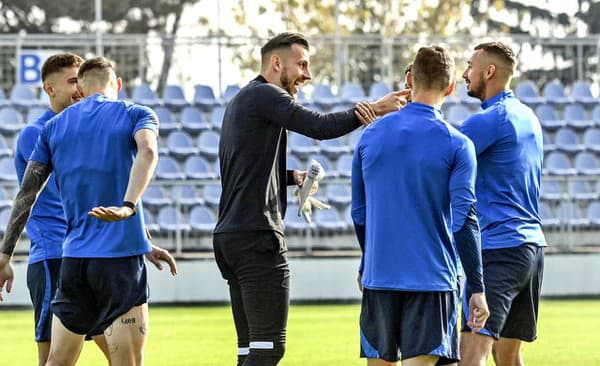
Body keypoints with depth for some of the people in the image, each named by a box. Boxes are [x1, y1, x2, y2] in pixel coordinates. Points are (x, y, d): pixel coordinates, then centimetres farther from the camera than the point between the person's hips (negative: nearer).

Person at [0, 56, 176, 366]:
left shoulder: (54, 126, 15)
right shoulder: (137, 115, 6)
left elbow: (26, 192, 11)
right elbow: (147, 151, -17)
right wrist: (127, 206, -29)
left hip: (73, 259, 4)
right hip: (122, 255, -4)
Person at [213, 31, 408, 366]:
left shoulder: (241, 101, 24)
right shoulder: (263, 95, -7)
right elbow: (320, 127, -19)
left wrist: (293, 176, 14)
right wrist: (373, 110, -11)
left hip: (229, 237, 10)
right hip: (258, 237, -10)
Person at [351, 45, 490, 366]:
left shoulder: (371, 135, 7)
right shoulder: (456, 144, -5)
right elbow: (464, 221, -10)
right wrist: (477, 289, -7)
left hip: (378, 278, 4)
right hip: (432, 279, -3)